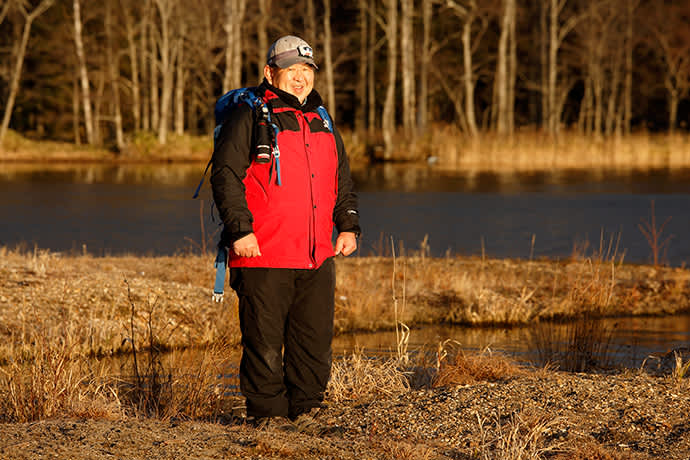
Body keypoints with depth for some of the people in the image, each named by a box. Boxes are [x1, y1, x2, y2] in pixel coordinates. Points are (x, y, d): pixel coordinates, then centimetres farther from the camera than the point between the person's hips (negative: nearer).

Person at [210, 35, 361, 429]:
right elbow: (225, 175, -7)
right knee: (264, 343, -3)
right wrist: (240, 230, -16)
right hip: (262, 255, -6)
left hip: (317, 259, 6)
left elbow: (343, 183, 26)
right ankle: (267, 412, 7)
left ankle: (305, 409, 17)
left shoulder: (322, 124, 19)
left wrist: (349, 227, 11)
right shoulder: (248, 118, 0)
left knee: (315, 342, 7)